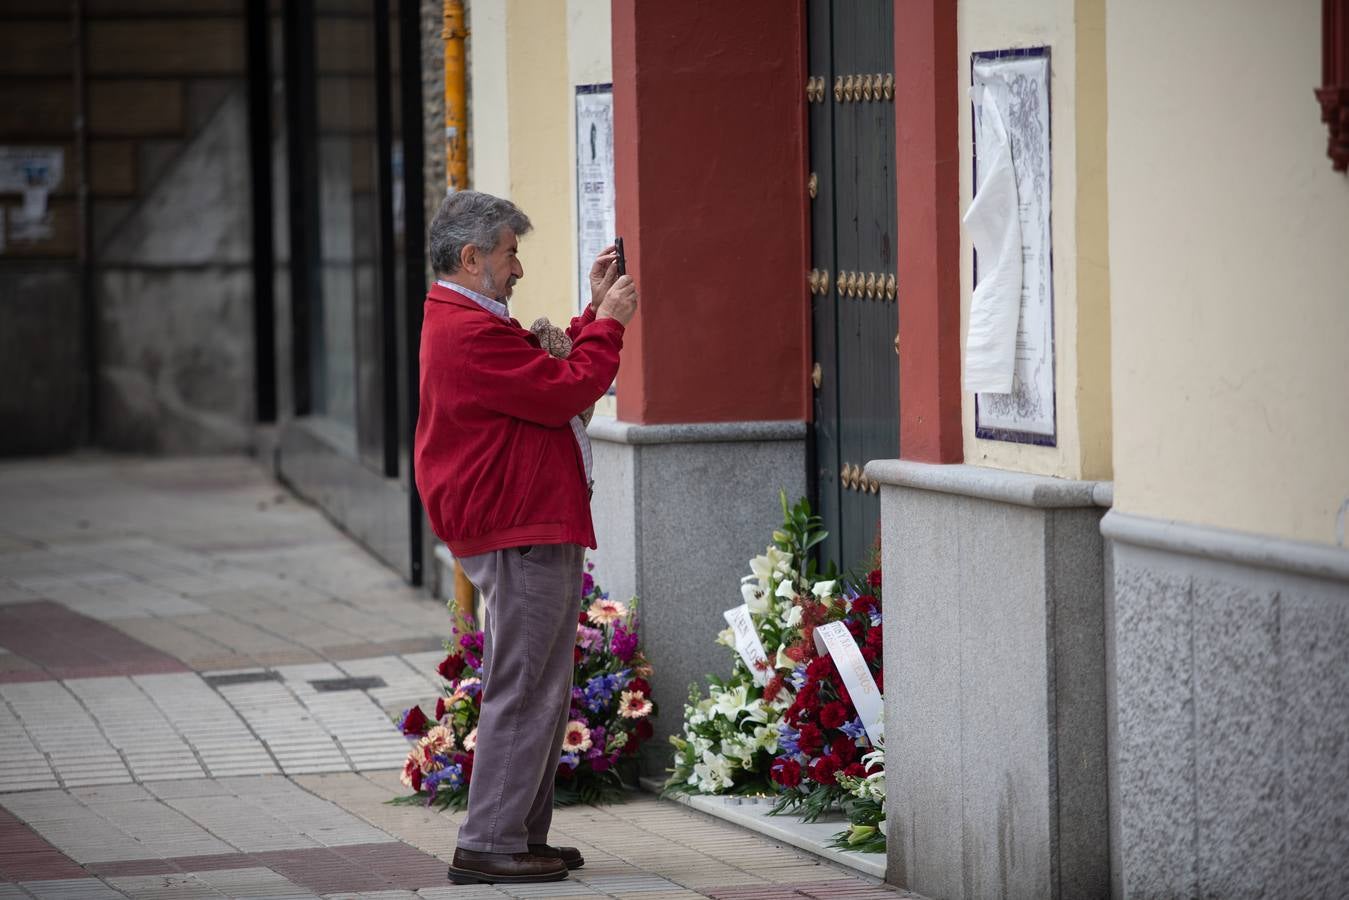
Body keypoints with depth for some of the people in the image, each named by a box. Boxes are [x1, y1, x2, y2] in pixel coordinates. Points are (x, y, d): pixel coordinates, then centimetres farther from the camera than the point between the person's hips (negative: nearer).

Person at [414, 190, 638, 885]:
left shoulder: (465, 323, 20)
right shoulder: (472, 333, -17)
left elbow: (546, 376, 21)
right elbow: (565, 393, -19)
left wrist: (595, 312, 18)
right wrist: (608, 323, -7)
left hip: (529, 532, 12)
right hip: (521, 539, -12)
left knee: (541, 692, 15)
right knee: (523, 691, -10)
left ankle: (521, 835, 20)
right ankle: (488, 846, -8)